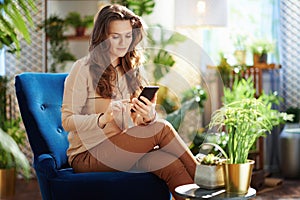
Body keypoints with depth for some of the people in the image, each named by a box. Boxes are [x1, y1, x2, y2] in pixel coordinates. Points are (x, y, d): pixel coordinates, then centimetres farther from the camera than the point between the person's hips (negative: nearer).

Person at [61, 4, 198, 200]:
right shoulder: (83, 69, -5)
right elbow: (67, 120, -10)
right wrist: (103, 118, -28)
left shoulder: (132, 69, 13)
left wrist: (149, 117, -17)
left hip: (126, 150, 5)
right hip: (88, 155, -5)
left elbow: (138, 123, 8)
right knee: (161, 128, -27)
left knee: (169, 163, -29)